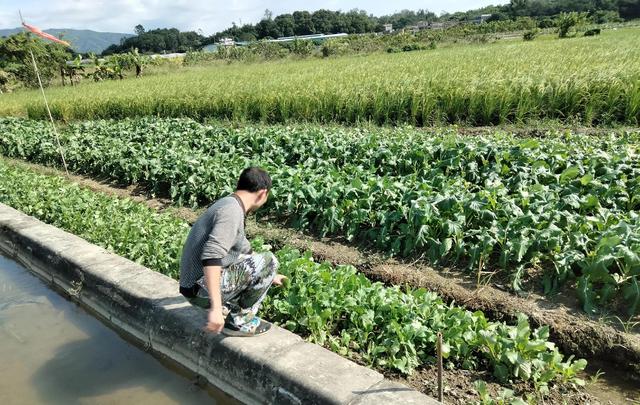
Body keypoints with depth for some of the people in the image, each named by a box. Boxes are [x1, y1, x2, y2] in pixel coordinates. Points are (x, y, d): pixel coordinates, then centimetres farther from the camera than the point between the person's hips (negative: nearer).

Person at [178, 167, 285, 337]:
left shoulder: (227, 204, 13)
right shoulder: (232, 210, -18)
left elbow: (244, 251, 28)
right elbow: (211, 257, -31)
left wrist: (268, 277, 39)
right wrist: (215, 307, -34)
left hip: (195, 285, 9)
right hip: (203, 289, -9)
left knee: (247, 257, 24)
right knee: (268, 261, -7)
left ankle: (226, 310, 13)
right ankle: (240, 321, 2)